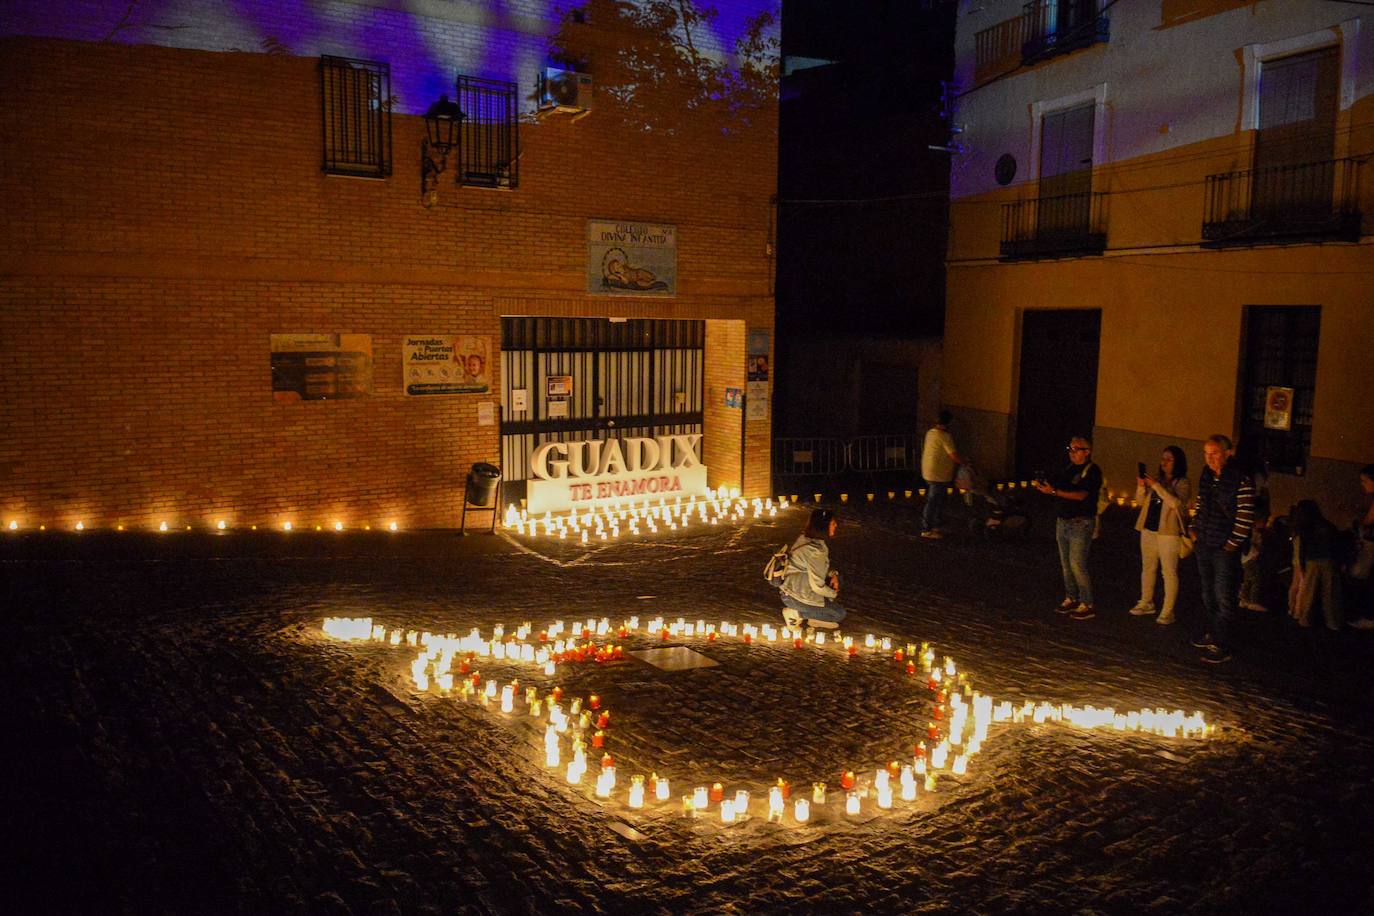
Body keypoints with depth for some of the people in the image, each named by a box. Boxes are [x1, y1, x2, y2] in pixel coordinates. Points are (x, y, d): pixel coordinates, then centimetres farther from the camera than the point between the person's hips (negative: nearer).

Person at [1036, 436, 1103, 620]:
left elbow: (1081, 495, -22)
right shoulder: (1068, 468, 13)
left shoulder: (1092, 471, -10)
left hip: (1080, 524, -8)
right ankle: (1071, 599, 20)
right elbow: (1054, 484, 13)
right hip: (1062, 521, 8)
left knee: (1077, 565, -9)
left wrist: (1054, 492, -28)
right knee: (1066, 564, 11)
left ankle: (1086, 605, -3)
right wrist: (1042, 485, -10)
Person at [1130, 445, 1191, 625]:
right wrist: (1141, 486, -8)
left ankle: (1168, 611, -4)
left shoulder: (1182, 483, -5)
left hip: (1168, 532, -6)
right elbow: (1140, 501, 11)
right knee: (1147, 568, 14)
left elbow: (1176, 503, -21)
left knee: (1169, 572, -6)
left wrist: (1156, 486, -22)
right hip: (1148, 529, 7)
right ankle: (1146, 603, 26)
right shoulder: (1157, 479, 11)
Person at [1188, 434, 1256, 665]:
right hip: (1204, 545, 7)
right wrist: (1194, 528, 10)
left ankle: (1221, 647, 0)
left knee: (1223, 598, -4)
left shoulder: (1241, 482, -15)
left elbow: (1245, 518, -16)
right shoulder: (1205, 477, 8)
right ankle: (1209, 635, 32)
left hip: (1225, 549, -7)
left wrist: (1233, 544, -15)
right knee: (1208, 594, 18)